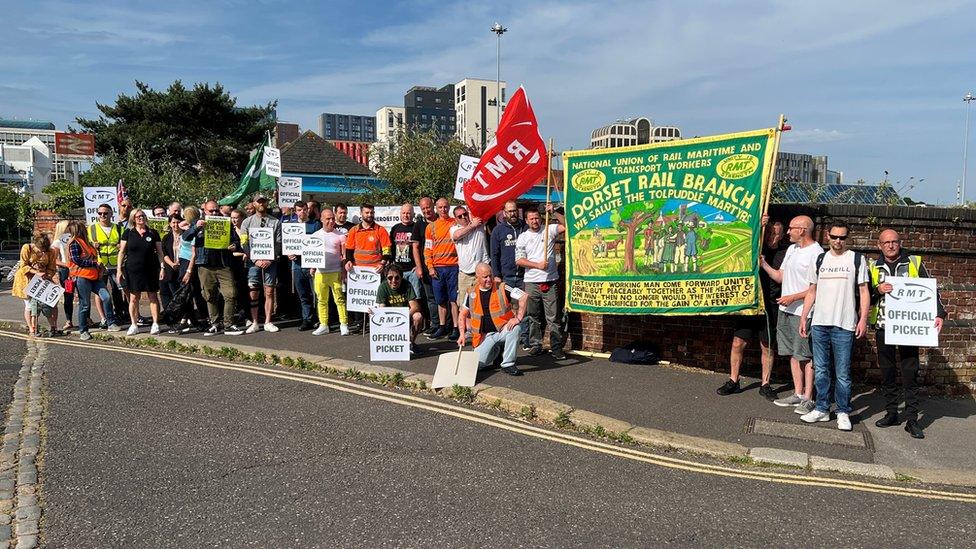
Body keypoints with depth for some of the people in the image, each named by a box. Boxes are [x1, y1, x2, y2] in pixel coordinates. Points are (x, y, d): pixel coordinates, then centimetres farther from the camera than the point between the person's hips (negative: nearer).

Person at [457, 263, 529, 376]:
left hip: (503, 330, -2)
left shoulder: (502, 288, -7)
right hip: (485, 335, 2)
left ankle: (508, 364, -20)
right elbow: (463, 315, 11)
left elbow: (524, 297, -13)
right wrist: (462, 334, -2)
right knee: (477, 364, -14)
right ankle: (495, 351, 20)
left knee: (515, 328, -35)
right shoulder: (471, 293, 3)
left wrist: (518, 318, -21)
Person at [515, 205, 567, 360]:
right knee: (533, 317, 8)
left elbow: (566, 225, -9)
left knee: (554, 317, -1)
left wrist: (554, 212, -15)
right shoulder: (523, 238, 7)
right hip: (531, 283, 1)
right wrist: (537, 265, -9)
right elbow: (519, 260, 1)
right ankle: (535, 345, 18)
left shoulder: (549, 230, 5)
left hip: (551, 281, -1)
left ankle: (556, 347, 3)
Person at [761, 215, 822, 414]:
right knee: (793, 354, 12)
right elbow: (780, 277, 18)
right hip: (785, 310, 9)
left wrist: (793, 297, -18)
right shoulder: (791, 249, 15)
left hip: (803, 312, -9)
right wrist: (764, 265, 6)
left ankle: (808, 398, 2)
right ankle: (798, 394, 20)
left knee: (806, 356, -3)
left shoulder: (816, 253, -13)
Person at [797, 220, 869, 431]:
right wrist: (803, 319, 10)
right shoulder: (819, 260, 12)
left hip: (844, 326, -3)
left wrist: (863, 319, -9)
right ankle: (822, 409, 18)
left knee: (842, 373, 0)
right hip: (819, 324, 4)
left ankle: (843, 412, 12)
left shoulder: (856, 260, 3)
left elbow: (864, 291, 1)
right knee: (820, 370, 9)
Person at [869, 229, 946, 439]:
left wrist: (939, 313, -9)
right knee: (887, 373, 8)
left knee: (909, 373, -3)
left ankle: (912, 419, 2)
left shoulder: (914, 263, 5)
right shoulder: (873, 267, 10)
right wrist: (877, 290, -13)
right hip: (883, 327, 2)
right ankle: (891, 413, 18)